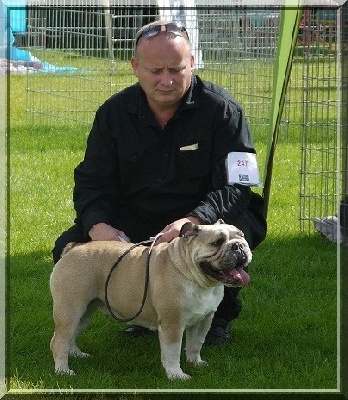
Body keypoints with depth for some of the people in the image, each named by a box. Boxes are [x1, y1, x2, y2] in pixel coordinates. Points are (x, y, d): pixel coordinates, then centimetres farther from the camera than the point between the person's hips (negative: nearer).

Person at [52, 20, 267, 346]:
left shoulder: (221, 109, -14)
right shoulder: (114, 113, -2)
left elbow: (236, 184, -21)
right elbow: (92, 181, -1)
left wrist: (195, 220, -41)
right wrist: (98, 226, -25)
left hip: (207, 218, -3)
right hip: (133, 223, 3)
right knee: (69, 249, -18)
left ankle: (219, 313, -1)